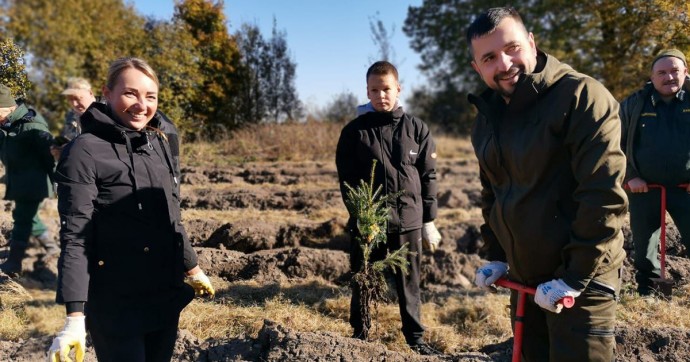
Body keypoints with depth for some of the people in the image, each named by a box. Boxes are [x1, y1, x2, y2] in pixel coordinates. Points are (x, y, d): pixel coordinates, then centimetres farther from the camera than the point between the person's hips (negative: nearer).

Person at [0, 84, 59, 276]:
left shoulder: (31, 125, -21)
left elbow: (48, 153, -17)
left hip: (32, 183, -9)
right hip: (18, 182, 9)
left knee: (22, 219, -4)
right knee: (26, 216, 17)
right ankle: (51, 245, 32)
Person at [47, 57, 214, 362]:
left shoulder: (160, 144, 6)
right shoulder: (85, 152, -13)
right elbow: (75, 237, -17)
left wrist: (191, 267, 21)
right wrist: (75, 317, -21)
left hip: (166, 298, 6)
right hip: (115, 305, -6)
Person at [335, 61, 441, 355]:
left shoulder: (417, 129, 3)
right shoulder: (355, 130, 0)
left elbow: (428, 176, 5)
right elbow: (346, 179, 0)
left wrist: (429, 220, 4)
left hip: (408, 220, 1)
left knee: (409, 282, 10)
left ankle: (415, 337, 26)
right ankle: (360, 332, 30)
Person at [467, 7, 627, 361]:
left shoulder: (581, 96, -17)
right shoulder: (486, 119, 6)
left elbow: (604, 195, -22)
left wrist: (574, 279, -20)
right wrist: (496, 256, 11)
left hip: (581, 280, -7)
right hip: (523, 278, 7)